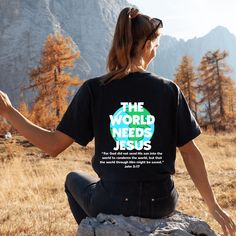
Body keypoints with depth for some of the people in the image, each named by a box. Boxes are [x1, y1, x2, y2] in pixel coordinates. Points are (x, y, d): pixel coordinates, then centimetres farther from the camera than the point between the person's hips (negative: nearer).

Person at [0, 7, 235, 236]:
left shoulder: (93, 90, -9)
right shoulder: (169, 90, -5)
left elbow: (54, 145, -9)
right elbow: (190, 152, -4)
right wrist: (214, 207, 5)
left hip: (111, 205, -1)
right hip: (161, 205, 2)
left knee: (74, 178, 33)